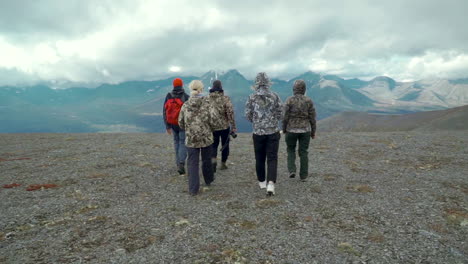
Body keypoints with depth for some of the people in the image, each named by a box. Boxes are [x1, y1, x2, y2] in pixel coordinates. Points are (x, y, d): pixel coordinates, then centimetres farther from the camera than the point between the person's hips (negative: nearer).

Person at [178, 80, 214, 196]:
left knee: (192, 163, 7)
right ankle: (208, 180, 40)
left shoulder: (185, 105, -2)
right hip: (206, 138, -1)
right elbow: (211, 120, -11)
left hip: (191, 139, 1)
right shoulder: (207, 104, -10)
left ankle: (193, 189, 6)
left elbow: (181, 123, 3)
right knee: (206, 160, 19)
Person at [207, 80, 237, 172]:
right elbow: (230, 113, -13)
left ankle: (213, 160, -9)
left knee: (213, 145, 14)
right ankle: (223, 164, 22)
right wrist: (233, 126, -7)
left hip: (212, 126, 2)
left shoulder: (207, 98, -1)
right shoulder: (225, 98, -10)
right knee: (225, 145, 14)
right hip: (224, 126, -2)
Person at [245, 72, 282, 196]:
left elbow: (248, 115, 0)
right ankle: (270, 183, -12)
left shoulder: (252, 97, -5)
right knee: (272, 159, 3)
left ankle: (262, 182, 28)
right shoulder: (275, 96, -4)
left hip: (258, 132, 1)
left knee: (259, 159, 15)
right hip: (273, 132, 0)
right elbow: (279, 114, 1)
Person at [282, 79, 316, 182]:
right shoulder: (309, 101, -4)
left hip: (291, 130, -1)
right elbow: (312, 118, -3)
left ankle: (292, 170, 5)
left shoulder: (289, 100, -10)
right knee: (303, 152, 11)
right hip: (305, 130, 1)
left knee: (291, 150, 19)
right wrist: (313, 131, 7)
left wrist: (284, 129, 3)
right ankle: (303, 176, 14)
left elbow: (285, 117, -10)